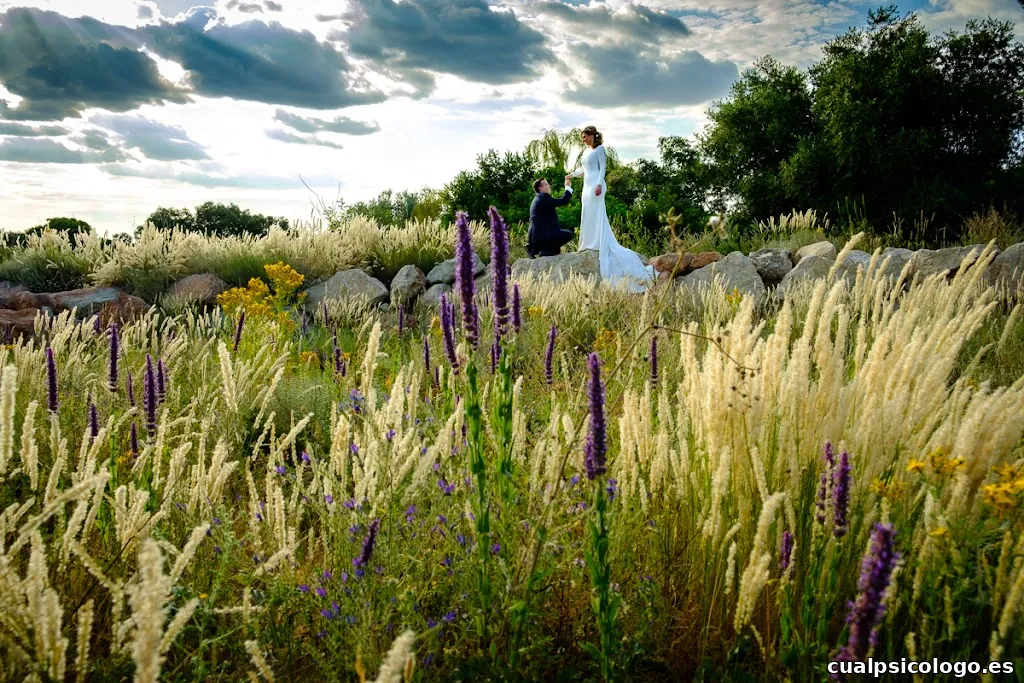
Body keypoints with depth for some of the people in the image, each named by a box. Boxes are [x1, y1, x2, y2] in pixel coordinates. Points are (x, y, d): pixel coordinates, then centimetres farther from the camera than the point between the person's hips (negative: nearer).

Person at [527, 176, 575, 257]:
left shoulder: (538, 198, 22)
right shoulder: (544, 197, -9)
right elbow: (563, 201, -12)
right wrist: (568, 187, 1)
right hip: (542, 235, -10)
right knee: (569, 234, -7)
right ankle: (546, 250, -8)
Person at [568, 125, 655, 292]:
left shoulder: (599, 149, -2)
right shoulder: (586, 151, 20)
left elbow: (603, 168, -9)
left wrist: (599, 184, -19)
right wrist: (572, 174, 11)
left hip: (595, 185, -8)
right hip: (587, 185, 8)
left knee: (596, 216, -10)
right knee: (587, 217, 6)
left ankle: (596, 245, -11)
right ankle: (588, 244, 8)